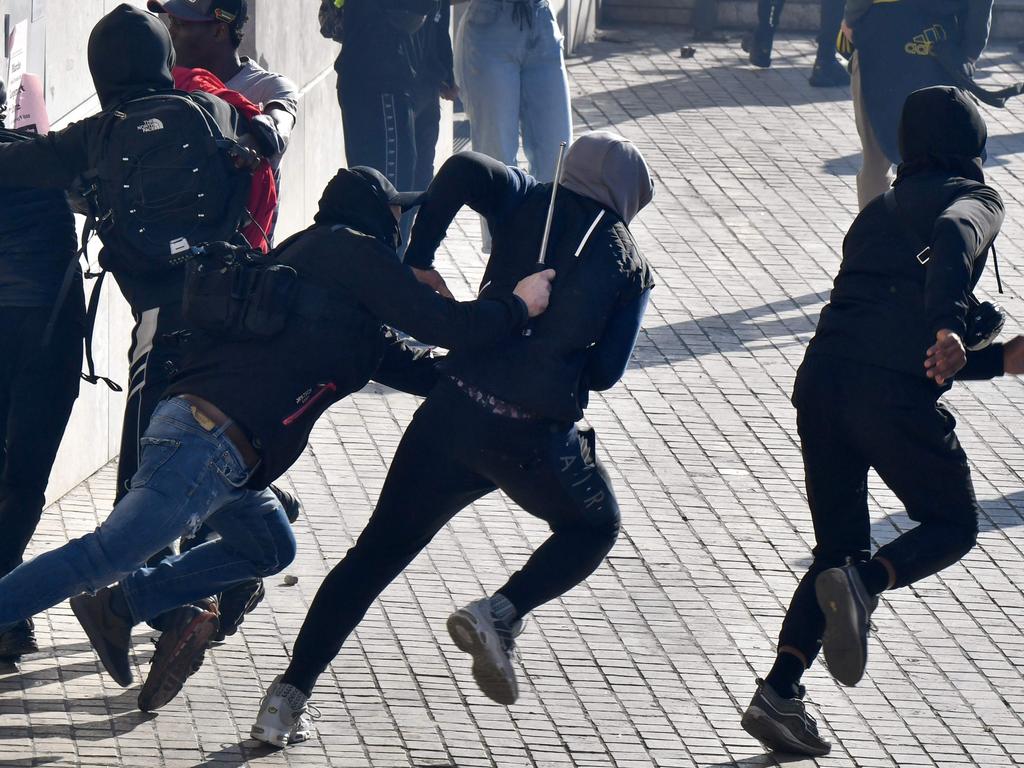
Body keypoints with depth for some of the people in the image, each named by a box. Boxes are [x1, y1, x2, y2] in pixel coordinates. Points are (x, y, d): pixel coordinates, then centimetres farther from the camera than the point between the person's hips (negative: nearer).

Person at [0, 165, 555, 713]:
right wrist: (518, 306, 10)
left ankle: (120, 605, 18)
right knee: (104, 556, -15)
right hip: (215, 436, -10)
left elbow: (408, 368, 33)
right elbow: (445, 325, -5)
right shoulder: (353, 250, 0)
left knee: (270, 548, 26)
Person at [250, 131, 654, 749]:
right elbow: (605, 371, 4)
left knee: (379, 552, 13)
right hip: (537, 437, -2)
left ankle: (288, 698, 4)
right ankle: (501, 613, 0)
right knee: (594, 527, 27)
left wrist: (419, 260, -2)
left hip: (455, 412, 2)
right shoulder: (632, 267, 8)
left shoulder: (533, 205, 9)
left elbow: (466, 169, -11)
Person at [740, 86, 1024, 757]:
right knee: (954, 526, 13)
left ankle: (781, 690, -1)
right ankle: (863, 584, -16)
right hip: (893, 393, -6)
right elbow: (953, 235, -20)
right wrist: (948, 327, -32)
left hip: (822, 380, 6)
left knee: (841, 546, 17)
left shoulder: (879, 212, 29)